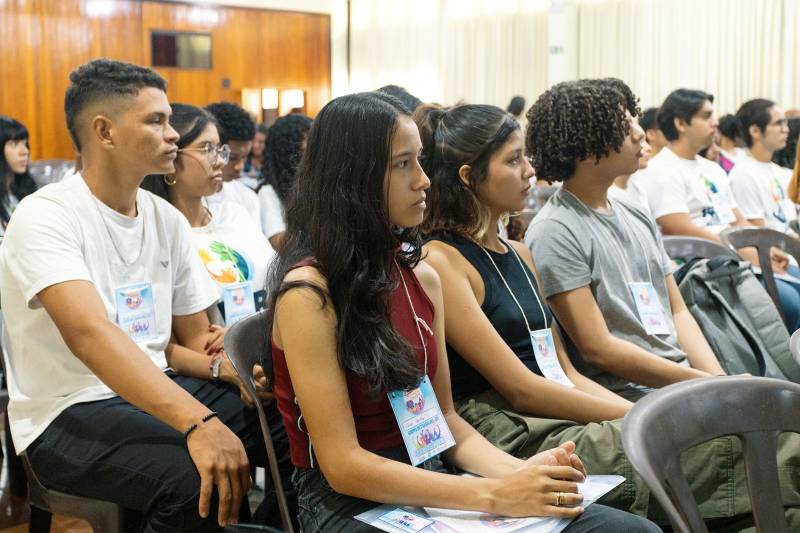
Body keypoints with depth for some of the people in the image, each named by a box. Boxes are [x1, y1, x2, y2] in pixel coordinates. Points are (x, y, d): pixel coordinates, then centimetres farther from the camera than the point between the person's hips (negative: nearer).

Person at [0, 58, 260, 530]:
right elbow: (89, 333, -29)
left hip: (156, 390, 7)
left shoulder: (168, 220, 7)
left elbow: (195, 336, 10)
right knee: (194, 481, -32)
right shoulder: (45, 216, -14)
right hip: (68, 412, -6)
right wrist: (200, 422, -41)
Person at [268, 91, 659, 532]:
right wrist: (495, 496, -22)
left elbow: (443, 417, 11)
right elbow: (343, 466, -17)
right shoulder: (308, 292, -14)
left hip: (429, 487, 6)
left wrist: (519, 471, -8)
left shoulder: (422, 277, 7)